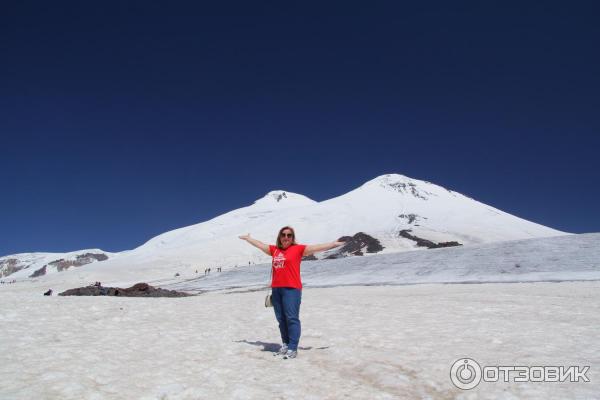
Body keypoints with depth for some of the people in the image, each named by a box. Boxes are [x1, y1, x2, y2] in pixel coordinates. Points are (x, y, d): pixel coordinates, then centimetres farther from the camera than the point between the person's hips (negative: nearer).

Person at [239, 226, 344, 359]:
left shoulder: (298, 249, 0)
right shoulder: (274, 250, 14)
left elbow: (317, 247, -6)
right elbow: (259, 244, 28)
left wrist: (334, 244, -13)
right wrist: (247, 238, 41)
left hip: (292, 289, -5)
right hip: (276, 289, 6)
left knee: (292, 318, -7)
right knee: (281, 319, 10)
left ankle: (293, 348, -5)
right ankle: (285, 344, 20)